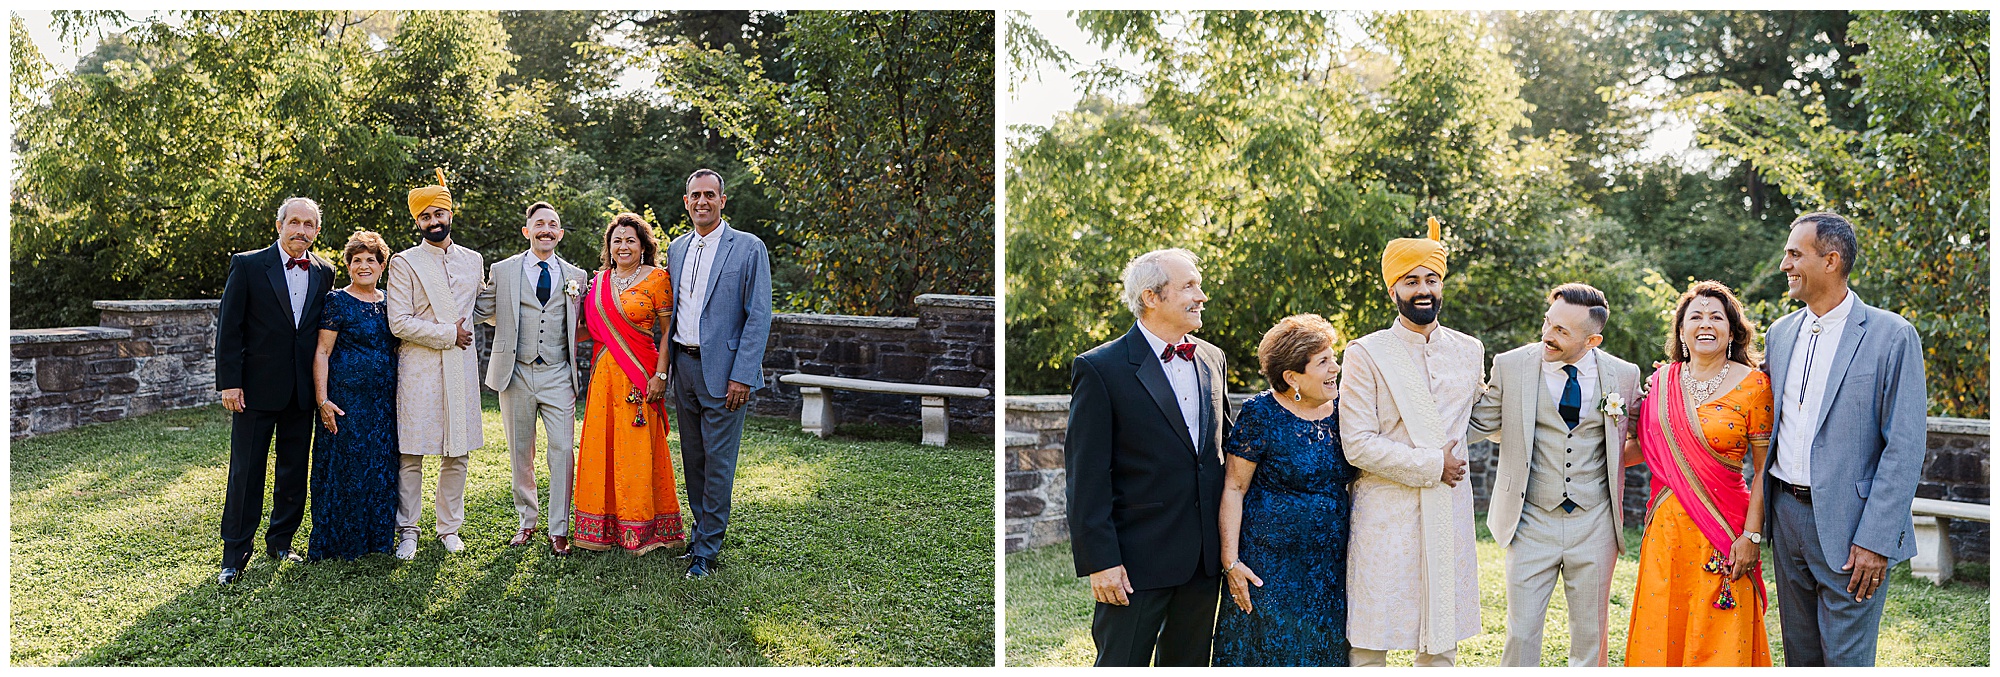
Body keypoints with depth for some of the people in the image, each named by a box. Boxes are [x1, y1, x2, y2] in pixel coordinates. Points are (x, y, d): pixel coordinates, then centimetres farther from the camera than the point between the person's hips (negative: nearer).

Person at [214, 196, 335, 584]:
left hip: (302, 391, 4)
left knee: (294, 473, 11)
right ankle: (235, 555, 10)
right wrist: (229, 382, -11)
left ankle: (280, 543, 26)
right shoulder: (247, 266, -5)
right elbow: (229, 327, -6)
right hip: (257, 388, -4)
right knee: (246, 473, 1)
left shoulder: (323, 273, 7)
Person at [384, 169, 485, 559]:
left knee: (457, 454, 7)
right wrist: (448, 334, -10)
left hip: (461, 367, 4)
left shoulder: (473, 260, 14)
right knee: (411, 454, -1)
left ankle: (450, 528, 18)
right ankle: (407, 532, 9)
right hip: (418, 369, -4)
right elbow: (399, 323, -9)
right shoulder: (404, 263, 0)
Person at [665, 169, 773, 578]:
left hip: (722, 370, -6)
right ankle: (702, 530, 26)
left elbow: (759, 317, -9)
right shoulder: (677, 248, 12)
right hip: (683, 364, 6)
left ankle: (707, 550, 4)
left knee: (718, 462, -3)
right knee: (692, 458, 12)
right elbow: (671, 310, 18)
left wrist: (742, 375, -15)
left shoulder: (749, 248, -6)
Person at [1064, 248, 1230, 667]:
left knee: (1189, 664, 16)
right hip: (1138, 560, -6)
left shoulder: (1212, 359, 9)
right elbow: (1086, 477, -12)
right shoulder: (1100, 368, -10)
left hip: (1206, 558, 6)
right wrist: (1099, 561, -16)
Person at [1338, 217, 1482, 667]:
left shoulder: (1470, 351, 10)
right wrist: (1431, 466, -11)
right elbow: (1358, 444, -11)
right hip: (1385, 511, -4)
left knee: (1442, 642, 11)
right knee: (1370, 643, 1)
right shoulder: (1366, 354, -4)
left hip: (1448, 511, 4)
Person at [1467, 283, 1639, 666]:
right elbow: (1479, 426, 3)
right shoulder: (1510, 366, -5)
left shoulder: (1623, 375, -1)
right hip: (1532, 522, -1)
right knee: (1521, 632, 2)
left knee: (1591, 635, 12)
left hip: (1595, 524, 1)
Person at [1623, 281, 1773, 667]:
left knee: (1720, 642, 3)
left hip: (1722, 531, -3)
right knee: (1660, 633, 9)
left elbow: (1765, 471, -5)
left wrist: (1751, 536, -11)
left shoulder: (1753, 385, -4)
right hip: (1666, 529, 3)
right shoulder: (1662, 382, 6)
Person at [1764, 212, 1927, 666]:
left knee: (1846, 660, 1)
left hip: (1848, 525, -5)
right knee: (1799, 654, 14)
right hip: (1787, 513, 6)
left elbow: (1905, 449, -12)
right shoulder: (1780, 333, 9)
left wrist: (1876, 540, -16)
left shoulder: (1892, 336, -9)